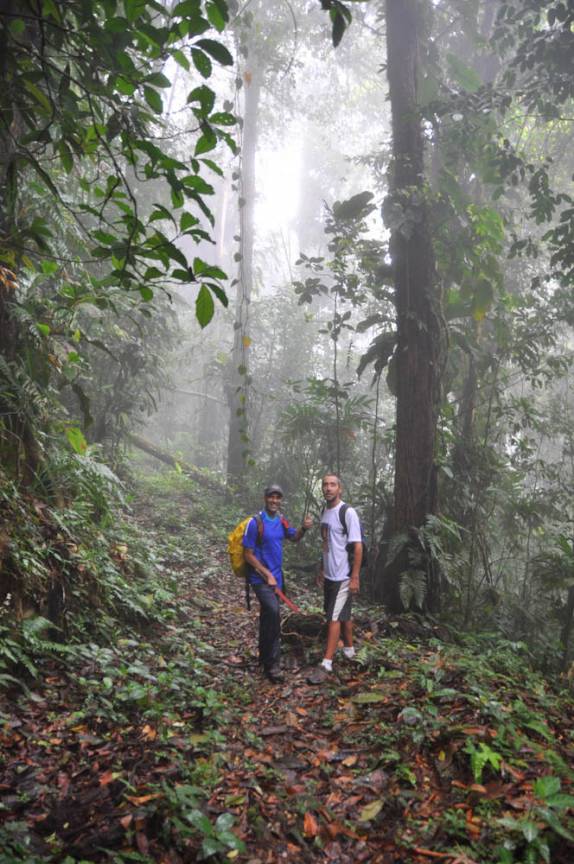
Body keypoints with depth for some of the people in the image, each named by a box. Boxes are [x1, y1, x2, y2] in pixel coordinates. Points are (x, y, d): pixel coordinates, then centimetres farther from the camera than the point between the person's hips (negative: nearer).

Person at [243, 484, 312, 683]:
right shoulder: (255, 522, -16)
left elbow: (294, 537, 20)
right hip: (260, 578, -7)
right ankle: (272, 663, -15)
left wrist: (304, 528, -2)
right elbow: (248, 554, -14)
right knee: (273, 612, -24)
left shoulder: (281, 521, 3)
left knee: (268, 616, 17)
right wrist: (267, 574, -17)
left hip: (276, 577, 7)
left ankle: (264, 657, 33)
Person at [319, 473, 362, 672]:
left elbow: (358, 547, -17)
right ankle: (349, 648, 33)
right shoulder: (324, 512, 8)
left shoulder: (348, 513, -16)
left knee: (334, 617, -5)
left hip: (343, 576, -7)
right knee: (343, 615, 19)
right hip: (329, 575, 7)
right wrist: (322, 569, 18)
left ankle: (327, 662, -1)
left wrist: (355, 577, -19)